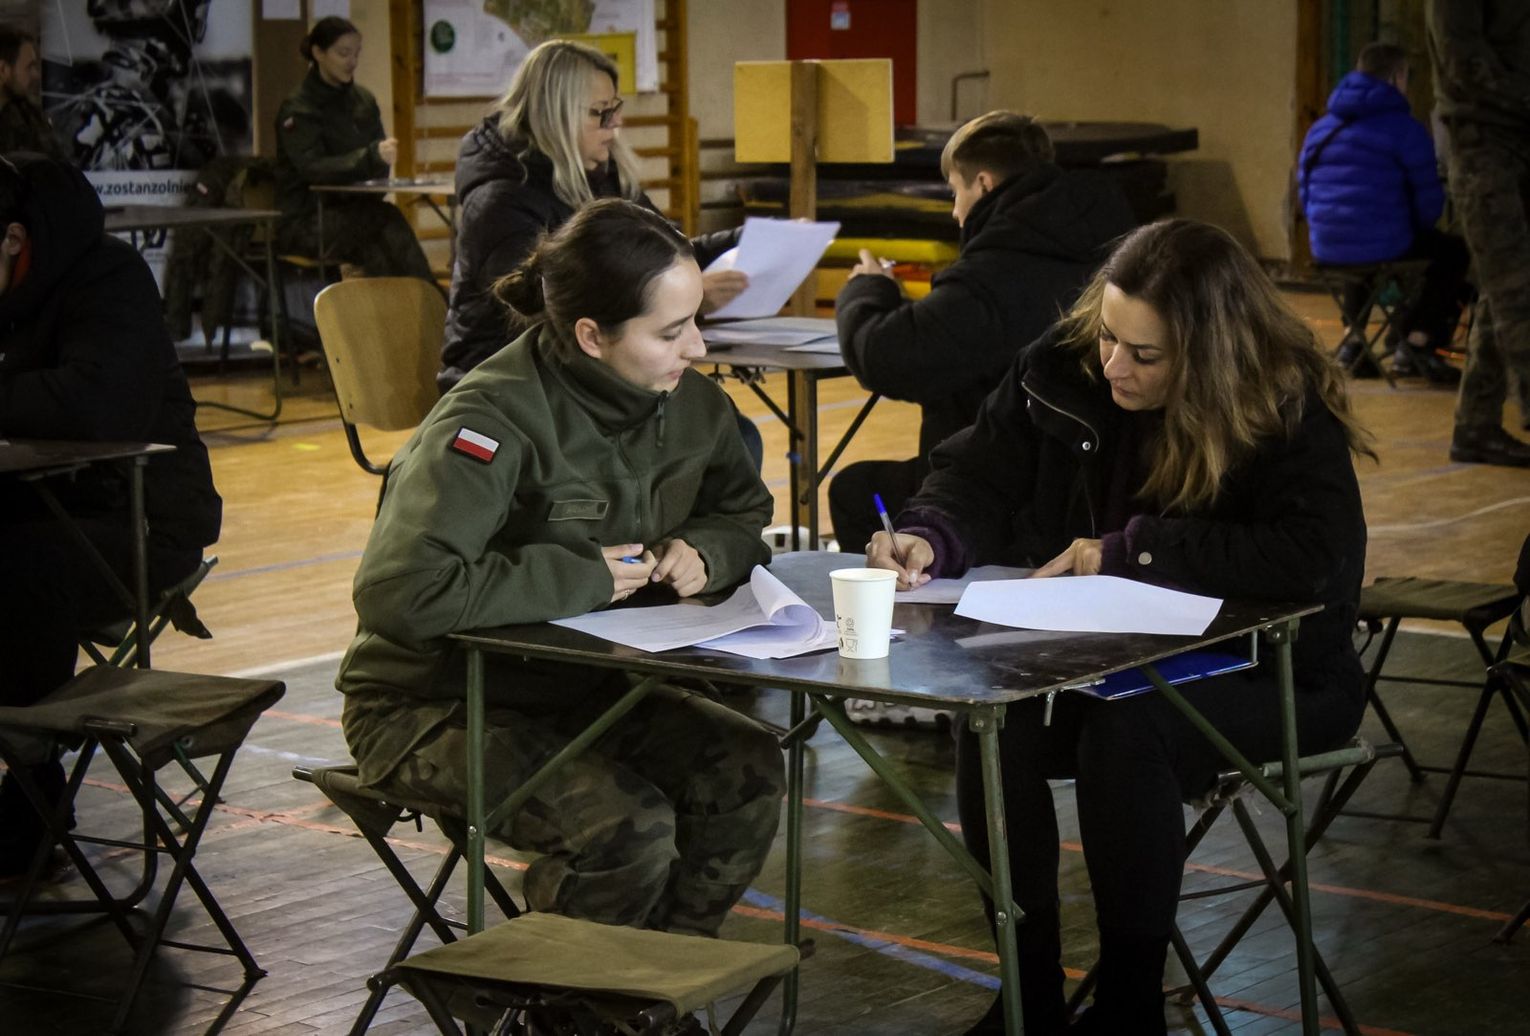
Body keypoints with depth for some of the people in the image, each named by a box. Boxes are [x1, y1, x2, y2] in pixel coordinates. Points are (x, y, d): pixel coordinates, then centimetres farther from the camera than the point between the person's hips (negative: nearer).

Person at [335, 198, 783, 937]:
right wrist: (582, 579, -28)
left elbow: (743, 512, 18)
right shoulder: (496, 422, -26)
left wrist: (702, 551, -8)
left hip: (579, 686, 7)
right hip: (434, 703, -7)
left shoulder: (687, 403, -2)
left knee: (746, 768, -17)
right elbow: (402, 593, -37)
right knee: (627, 826, -28)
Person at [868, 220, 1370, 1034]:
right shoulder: (1060, 370, -3)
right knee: (991, 724, -25)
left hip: (1264, 670, -4)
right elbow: (979, 479, 3)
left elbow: (1317, 559, -30)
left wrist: (1132, 550, -26)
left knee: (1123, 731, -34)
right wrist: (931, 539, -22)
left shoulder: (1289, 412, -17)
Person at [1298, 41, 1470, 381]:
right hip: (1382, 244, -6)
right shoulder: (1405, 129, -6)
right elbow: (1428, 201, -4)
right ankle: (1417, 339, 8)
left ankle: (1352, 338, 29)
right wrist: (1417, 227, 17)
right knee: (1453, 250, 18)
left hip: (1326, 247, 6)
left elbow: (1305, 192, 20)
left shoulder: (1319, 129, 14)